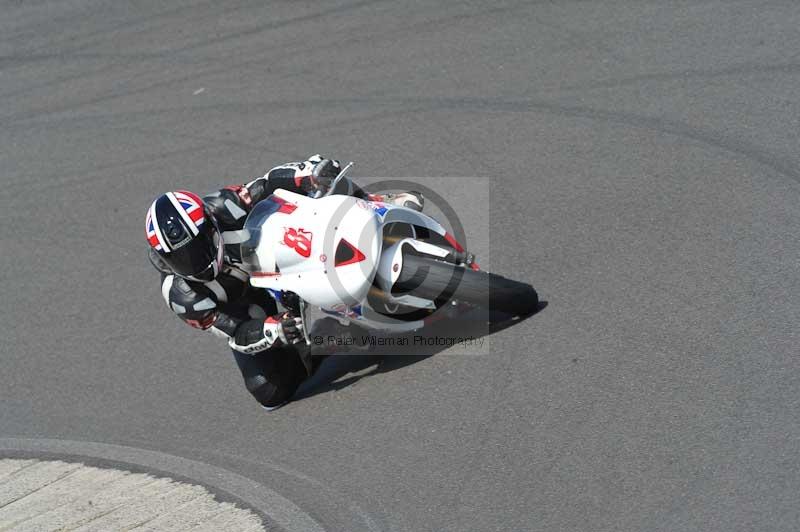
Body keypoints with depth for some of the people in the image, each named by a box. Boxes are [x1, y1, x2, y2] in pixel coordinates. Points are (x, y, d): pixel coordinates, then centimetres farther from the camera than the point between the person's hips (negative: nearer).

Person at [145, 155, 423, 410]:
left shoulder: (221, 208, -32)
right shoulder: (180, 295, -32)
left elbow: (272, 182, -20)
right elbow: (237, 334, -30)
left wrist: (313, 172, -39)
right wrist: (273, 331, -51)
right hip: (245, 314, -1)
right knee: (270, 392, -14)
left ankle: (385, 205, 5)